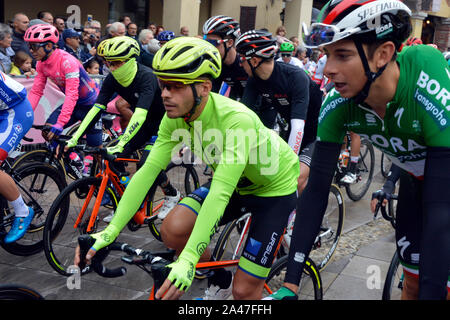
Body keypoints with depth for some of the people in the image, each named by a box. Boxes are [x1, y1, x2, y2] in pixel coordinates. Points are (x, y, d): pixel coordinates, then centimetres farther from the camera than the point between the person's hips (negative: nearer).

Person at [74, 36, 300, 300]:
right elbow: (148, 171, -18)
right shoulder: (175, 118, -16)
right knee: (173, 229, -16)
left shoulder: (237, 120, -37)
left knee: (245, 289, -9)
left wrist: (188, 260, -49)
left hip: (275, 187, -5)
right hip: (235, 183, 6)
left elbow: (220, 193, -43)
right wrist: (111, 230, -26)